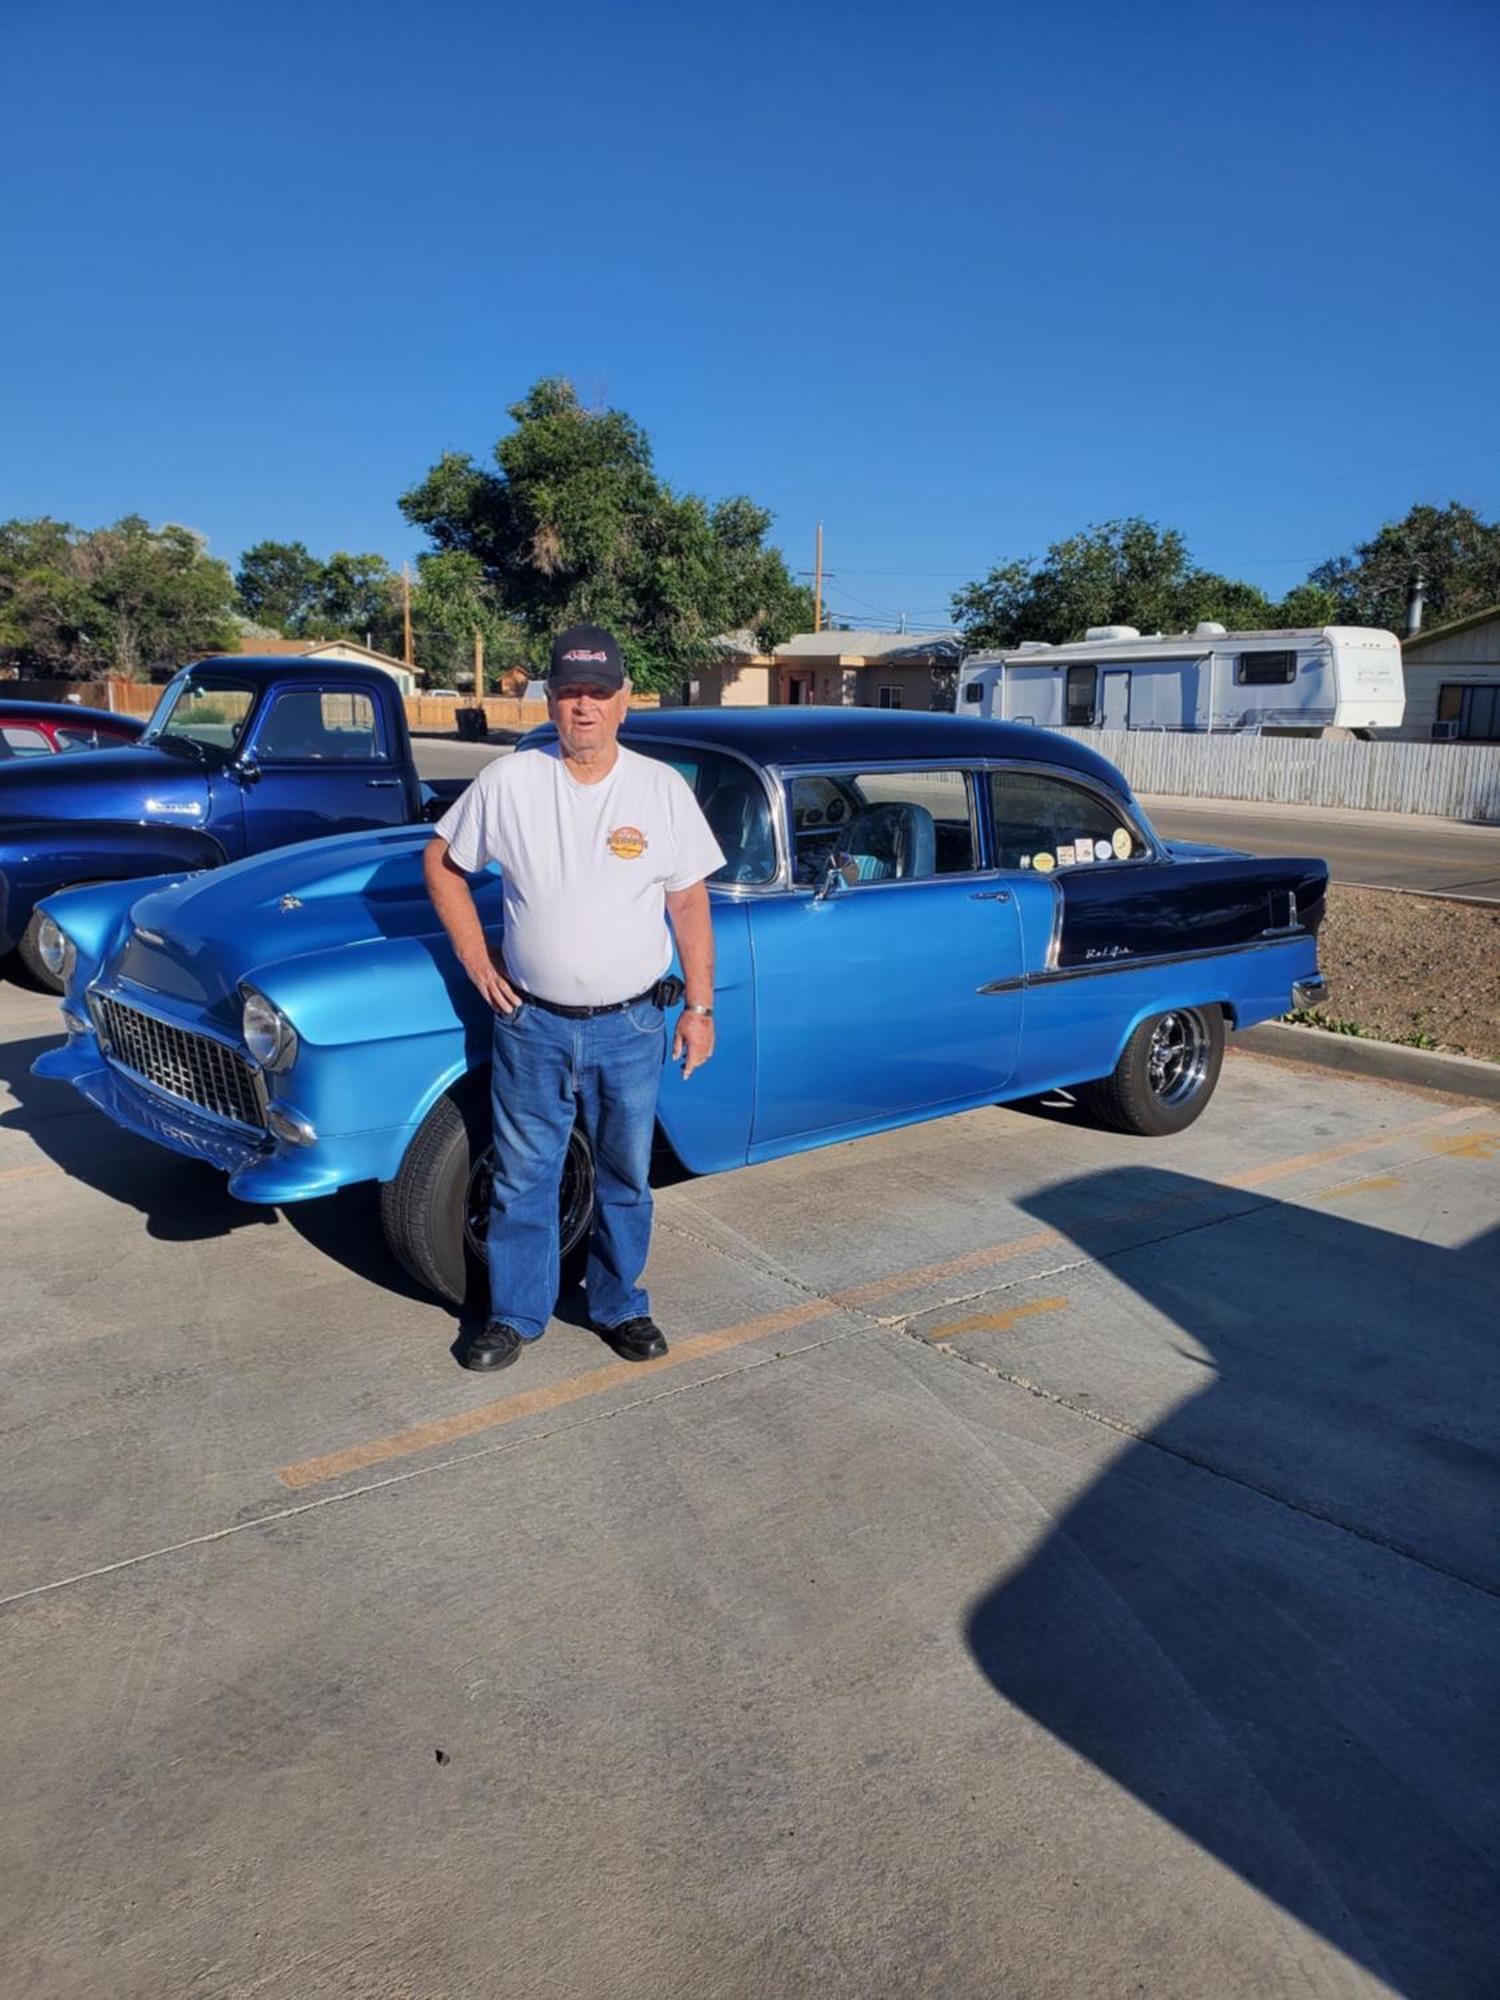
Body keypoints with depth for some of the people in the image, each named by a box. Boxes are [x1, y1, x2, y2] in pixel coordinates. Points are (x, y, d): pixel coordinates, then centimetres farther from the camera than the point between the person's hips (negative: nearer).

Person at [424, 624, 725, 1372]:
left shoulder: (663, 789, -3)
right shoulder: (508, 782, -4)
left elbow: (689, 902, 1)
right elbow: (441, 862, 8)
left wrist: (700, 1008, 0)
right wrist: (474, 957, 0)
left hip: (630, 1029, 0)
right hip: (531, 1024, 0)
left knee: (625, 1178, 14)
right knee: (522, 1179, 11)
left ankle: (618, 1305, 34)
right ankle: (515, 1313, 29)